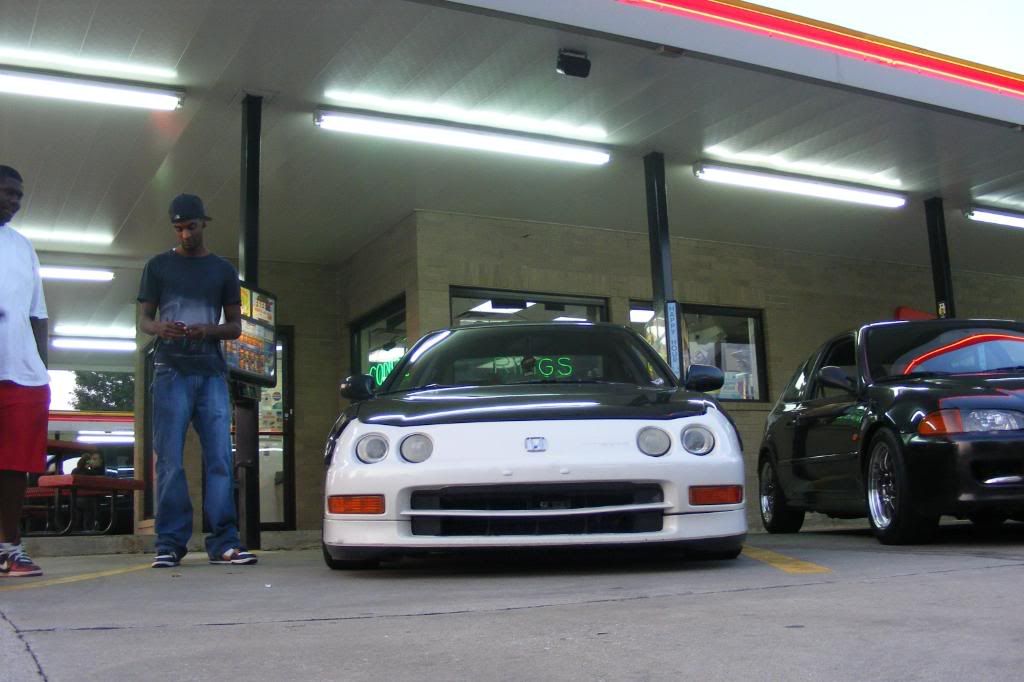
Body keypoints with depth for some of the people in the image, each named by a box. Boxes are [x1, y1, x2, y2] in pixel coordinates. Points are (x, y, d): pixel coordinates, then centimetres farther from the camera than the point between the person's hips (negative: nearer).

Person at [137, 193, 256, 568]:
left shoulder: (224, 270, 15)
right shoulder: (158, 266, 13)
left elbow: (235, 326, 13)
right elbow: (143, 319, 12)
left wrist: (207, 331, -9)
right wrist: (159, 328, -13)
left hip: (212, 372, 1)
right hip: (171, 371, -1)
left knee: (220, 458, -6)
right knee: (169, 460, -5)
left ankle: (223, 542, -6)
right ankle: (170, 543, -3)